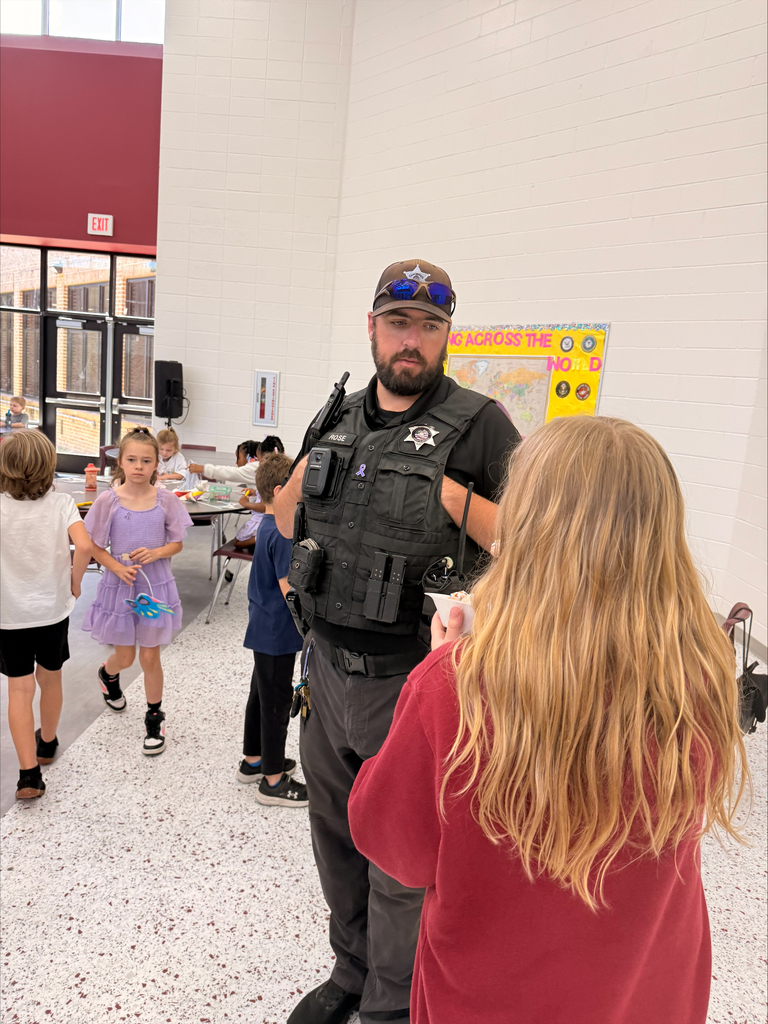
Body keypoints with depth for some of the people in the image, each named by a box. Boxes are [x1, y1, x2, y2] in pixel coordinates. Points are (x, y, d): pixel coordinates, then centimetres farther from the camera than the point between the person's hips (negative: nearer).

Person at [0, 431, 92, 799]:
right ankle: (47, 743, 42)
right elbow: (84, 547, -23)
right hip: (54, 608, 2)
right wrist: (74, 581, -5)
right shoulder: (61, 504, -10)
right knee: (50, 678, 21)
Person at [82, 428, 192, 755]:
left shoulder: (166, 500, -6)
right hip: (119, 585, 0)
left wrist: (156, 553, -18)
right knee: (124, 657, 14)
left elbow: (177, 543, 2)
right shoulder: (108, 501, -8)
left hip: (156, 585, 0)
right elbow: (95, 546, -2)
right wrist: (118, 568, -18)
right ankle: (107, 674, 52)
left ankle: (155, 718, 28)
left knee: (150, 657, 8)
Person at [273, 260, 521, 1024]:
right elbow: (285, 521, 18)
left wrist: (451, 495, -21)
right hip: (326, 662, 6)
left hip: (409, 678, -6)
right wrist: (301, 478, -2)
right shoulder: (336, 420, 8)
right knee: (335, 830, 22)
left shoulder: (478, 424, -10)